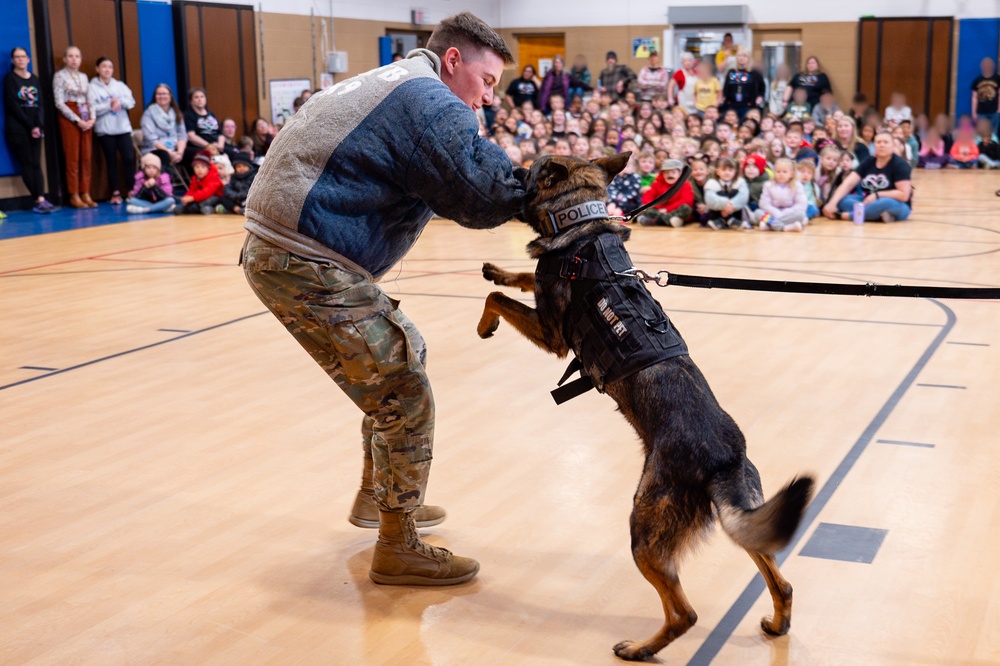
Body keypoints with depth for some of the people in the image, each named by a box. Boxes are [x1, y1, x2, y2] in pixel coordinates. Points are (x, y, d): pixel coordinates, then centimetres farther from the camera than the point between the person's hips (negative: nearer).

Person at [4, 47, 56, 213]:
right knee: (27, 163, -7)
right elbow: (13, 106, -6)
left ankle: (41, 200, -11)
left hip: (35, 128, 4)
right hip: (18, 128, -4)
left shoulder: (35, 79, 14)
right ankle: (39, 201, -11)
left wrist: (38, 125, -9)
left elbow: (40, 105, 7)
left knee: (36, 164, -3)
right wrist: (30, 126, -10)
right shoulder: (10, 78, 1)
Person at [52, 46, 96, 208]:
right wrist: (77, 120, -14)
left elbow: (90, 100, 13)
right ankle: (74, 196, -2)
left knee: (86, 158, 3)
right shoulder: (60, 76, -2)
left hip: (86, 119, 5)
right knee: (72, 157, -5)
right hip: (69, 119, -5)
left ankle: (85, 194, 7)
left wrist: (92, 118, -4)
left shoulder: (84, 77, 15)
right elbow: (59, 102, -9)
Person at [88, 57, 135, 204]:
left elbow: (131, 102, 2)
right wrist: (109, 105, -14)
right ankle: (116, 193, 6)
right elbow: (93, 109, -10)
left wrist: (120, 101, -15)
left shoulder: (120, 85, 13)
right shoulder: (93, 87, 1)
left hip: (123, 128, 3)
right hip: (105, 130, -3)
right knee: (111, 161, 1)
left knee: (129, 158, -5)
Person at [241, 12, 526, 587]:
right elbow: (487, 195, -17)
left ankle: (377, 496, 38)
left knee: (402, 355, 24)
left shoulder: (390, 84, 21)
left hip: (281, 251, 11)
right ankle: (398, 550, 8)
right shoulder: (430, 101, -12)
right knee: (405, 397, -4)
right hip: (308, 266, -11)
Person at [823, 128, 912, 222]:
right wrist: (832, 203, -22)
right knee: (842, 199, -17)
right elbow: (848, 183, -7)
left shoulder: (900, 165, -10)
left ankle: (844, 215, -35)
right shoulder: (868, 162, 4)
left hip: (896, 207, -5)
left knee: (887, 204, -40)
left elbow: (904, 194, -17)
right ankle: (878, 215, -34)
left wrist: (877, 195, -20)